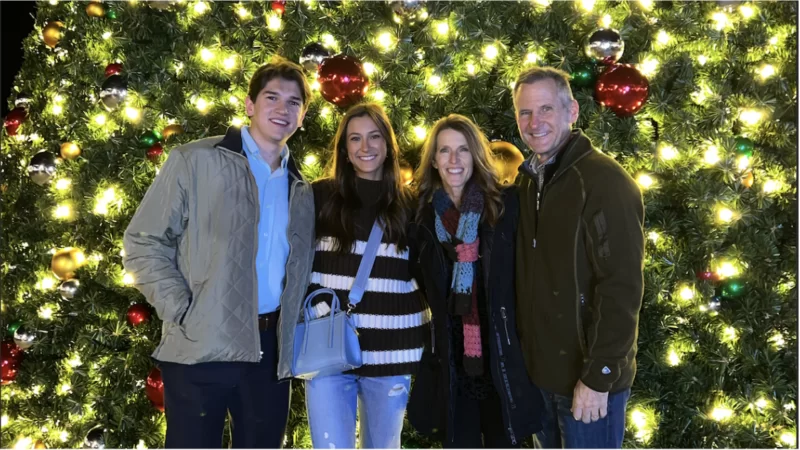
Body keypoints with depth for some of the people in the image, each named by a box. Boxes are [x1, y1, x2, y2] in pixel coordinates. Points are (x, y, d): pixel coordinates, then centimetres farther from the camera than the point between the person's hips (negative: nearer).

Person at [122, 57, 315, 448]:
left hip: (271, 349, 5)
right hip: (202, 347, -4)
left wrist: (291, 321, 5)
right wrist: (182, 312, -12)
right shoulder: (194, 161, -1)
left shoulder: (301, 189, 14)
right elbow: (144, 243, -4)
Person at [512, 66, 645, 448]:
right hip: (539, 370, 7)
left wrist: (599, 375, -21)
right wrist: (520, 352, 9)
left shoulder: (604, 182, -16)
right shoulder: (529, 180, 8)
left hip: (588, 375, -7)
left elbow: (621, 288, -20)